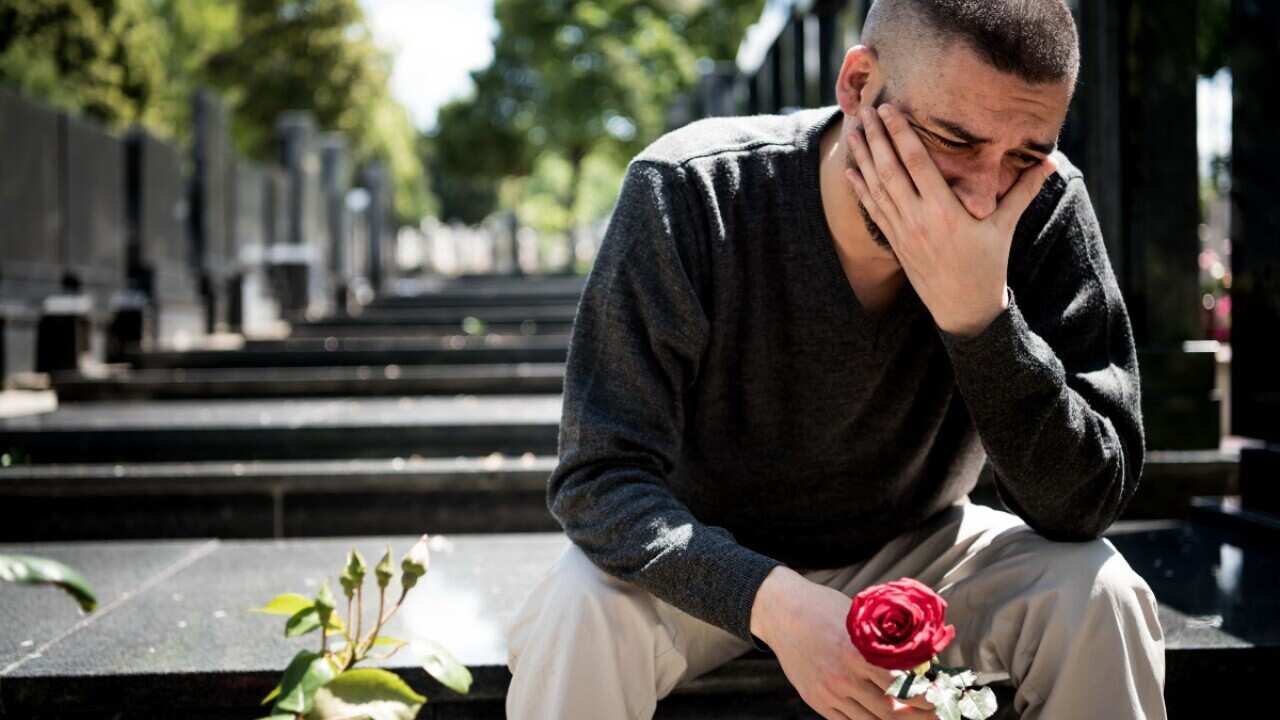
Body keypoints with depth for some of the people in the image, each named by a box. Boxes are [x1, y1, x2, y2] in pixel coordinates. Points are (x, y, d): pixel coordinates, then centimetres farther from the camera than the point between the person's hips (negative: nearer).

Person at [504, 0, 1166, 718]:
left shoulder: (1047, 209, -21)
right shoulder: (688, 194, -26)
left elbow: (1083, 505, -22)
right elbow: (601, 477, -27)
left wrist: (977, 312, -38)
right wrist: (775, 601, -43)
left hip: (911, 549, 2)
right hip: (708, 562, -1)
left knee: (1096, 592, -24)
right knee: (580, 610, -31)